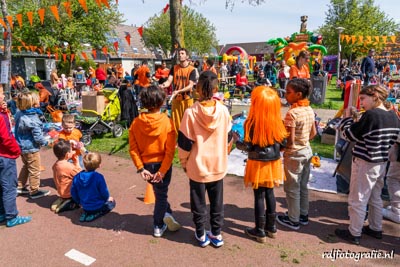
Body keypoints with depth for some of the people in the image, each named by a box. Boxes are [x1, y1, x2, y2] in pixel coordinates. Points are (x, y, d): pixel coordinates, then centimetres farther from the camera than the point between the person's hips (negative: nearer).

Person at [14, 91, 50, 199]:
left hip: (22, 146, 8)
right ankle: (34, 191, 19)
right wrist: (45, 142, -5)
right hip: (31, 148, -8)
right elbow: (37, 137, -25)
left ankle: (20, 187, 36)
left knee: (26, 166, 26)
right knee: (34, 170, 7)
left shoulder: (19, 114, -3)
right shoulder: (33, 120, -27)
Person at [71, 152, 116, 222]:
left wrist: (80, 202, 18)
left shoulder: (76, 177, -10)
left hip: (85, 207, 6)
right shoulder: (99, 177, -24)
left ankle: (86, 213, 11)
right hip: (97, 207, -6)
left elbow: (73, 193, 0)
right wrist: (107, 198, 8)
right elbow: (104, 193, -16)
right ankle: (95, 214, -1)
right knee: (111, 201, 22)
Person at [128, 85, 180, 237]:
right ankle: (158, 227, 28)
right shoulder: (167, 122, -15)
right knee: (161, 195, 16)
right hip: (162, 165, -3)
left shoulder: (136, 122, -8)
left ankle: (167, 214, 26)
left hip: (145, 165, 3)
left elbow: (133, 148, -8)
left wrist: (140, 168, -5)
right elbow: (170, 151, -18)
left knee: (160, 192, 28)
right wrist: (162, 171, -13)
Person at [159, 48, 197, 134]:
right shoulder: (174, 68, 5)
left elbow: (190, 86, -13)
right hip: (176, 99, 3)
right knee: (175, 121, 7)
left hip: (187, 99, -3)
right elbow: (169, 81, -5)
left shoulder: (191, 69, -6)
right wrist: (163, 85, -29)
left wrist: (178, 91, -27)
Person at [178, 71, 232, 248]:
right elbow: (227, 139, 4)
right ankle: (216, 234, 29)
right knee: (217, 202, 17)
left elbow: (184, 143, -11)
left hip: (197, 166, -2)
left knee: (198, 203, 15)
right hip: (218, 166, 3)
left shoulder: (191, 112, -17)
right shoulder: (223, 111, -9)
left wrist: (184, 162, 6)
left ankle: (201, 235, 28)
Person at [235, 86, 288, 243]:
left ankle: (260, 231, 20)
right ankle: (271, 227, 31)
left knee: (259, 196, 7)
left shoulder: (251, 123, -19)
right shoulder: (277, 122, -6)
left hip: (258, 164, -4)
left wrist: (237, 143, 4)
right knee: (270, 194, 17)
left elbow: (248, 146, -15)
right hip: (273, 163, 4)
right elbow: (283, 144, 0)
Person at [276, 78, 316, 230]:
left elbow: (290, 140, -23)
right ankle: (303, 215, 33)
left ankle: (293, 220, 19)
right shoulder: (310, 110, 3)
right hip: (307, 150, 8)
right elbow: (313, 133, 10)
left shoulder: (292, 113, -22)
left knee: (292, 188, 7)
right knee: (303, 186, 20)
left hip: (294, 154, -8)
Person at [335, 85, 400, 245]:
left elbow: (350, 135, -15)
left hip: (365, 163, -8)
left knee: (357, 200, 4)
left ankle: (354, 233, 16)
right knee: (375, 198, 22)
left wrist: (347, 118, -1)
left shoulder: (371, 115, -22)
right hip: (382, 163, 8)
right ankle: (375, 229, 36)